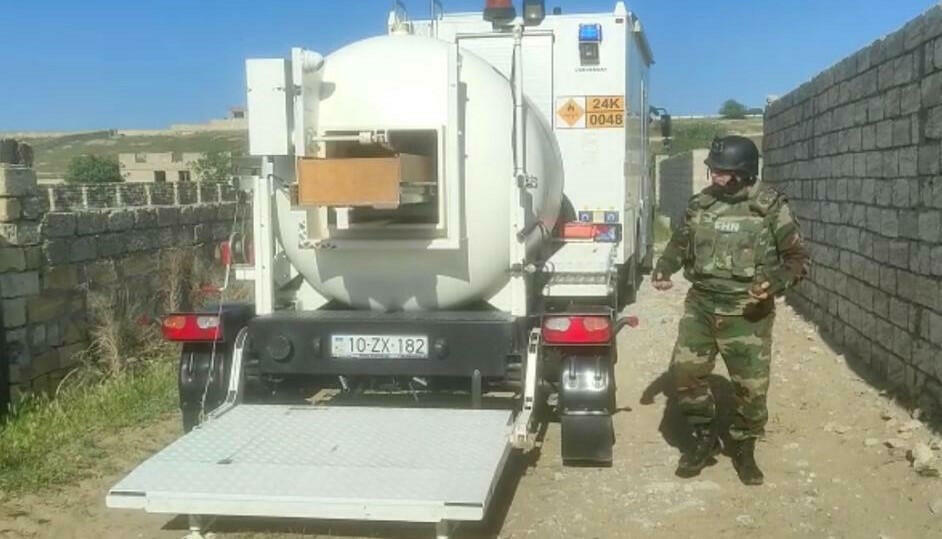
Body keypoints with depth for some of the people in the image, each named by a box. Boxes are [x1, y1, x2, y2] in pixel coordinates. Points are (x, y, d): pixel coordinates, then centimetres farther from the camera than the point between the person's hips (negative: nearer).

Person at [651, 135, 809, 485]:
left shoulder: (771, 207, -7)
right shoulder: (701, 203, 4)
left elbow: (798, 258, -4)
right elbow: (680, 242, 19)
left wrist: (775, 283, -22)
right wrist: (663, 269, 1)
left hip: (747, 312, -3)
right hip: (701, 304, 4)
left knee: (752, 386, 2)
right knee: (685, 371, -2)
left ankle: (743, 448, 26)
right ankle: (704, 438, 20)